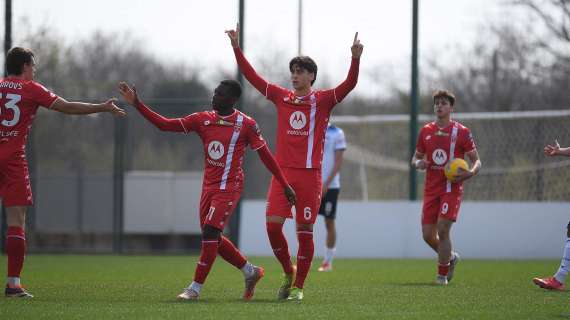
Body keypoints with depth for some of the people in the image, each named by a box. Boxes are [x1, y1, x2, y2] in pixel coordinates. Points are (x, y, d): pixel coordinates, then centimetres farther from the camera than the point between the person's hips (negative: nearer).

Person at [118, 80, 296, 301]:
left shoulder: (246, 125, -9)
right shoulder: (203, 119, 5)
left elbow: (266, 156, -4)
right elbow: (165, 124, 3)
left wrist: (285, 186, -4)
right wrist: (137, 104, -5)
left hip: (229, 187, -6)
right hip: (209, 186, 6)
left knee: (210, 233, -16)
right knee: (212, 238, 10)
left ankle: (195, 288, -11)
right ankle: (250, 272, 29)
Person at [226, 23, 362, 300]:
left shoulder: (323, 100, 2)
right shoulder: (282, 98, 12)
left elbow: (349, 84, -11)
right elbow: (252, 77, 13)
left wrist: (355, 59, -27)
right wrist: (236, 48, 8)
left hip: (310, 175, -3)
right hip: (283, 172, 3)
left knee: (304, 232, -1)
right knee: (272, 224, -8)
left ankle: (298, 286, 9)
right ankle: (288, 272, 14)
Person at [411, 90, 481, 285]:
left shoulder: (461, 132, -2)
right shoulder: (425, 131, 10)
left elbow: (476, 161, 0)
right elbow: (416, 158, 19)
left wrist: (470, 173, -22)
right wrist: (418, 163, -5)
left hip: (452, 188, -4)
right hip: (431, 188, 4)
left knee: (443, 230, -15)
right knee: (428, 235, 1)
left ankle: (442, 274, -1)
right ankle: (450, 257, 30)